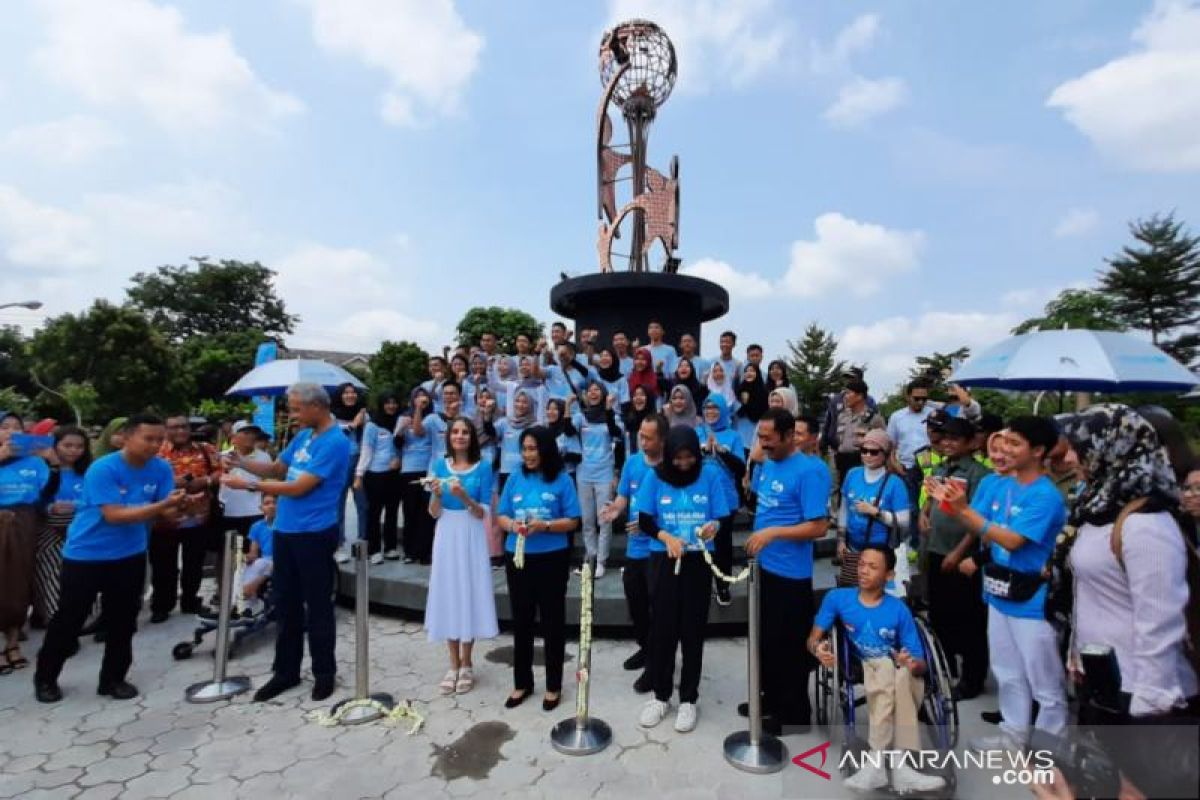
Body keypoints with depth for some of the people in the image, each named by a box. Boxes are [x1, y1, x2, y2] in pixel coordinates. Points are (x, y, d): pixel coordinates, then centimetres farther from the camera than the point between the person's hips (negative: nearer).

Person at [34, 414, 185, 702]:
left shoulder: (162, 468, -8)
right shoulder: (103, 469, -22)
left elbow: (165, 510, -7)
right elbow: (114, 515, -27)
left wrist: (180, 505, -30)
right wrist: (162, 505, -37)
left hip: (130, 555, 4)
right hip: (85, 554, -3)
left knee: (123, 620, 9)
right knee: (68, 619, 8)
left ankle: (113, 678, 24)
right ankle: (45, 678, 31)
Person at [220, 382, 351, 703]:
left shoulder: (335, 443, -18)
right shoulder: (303, 435, 10)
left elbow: (299, 488, -20)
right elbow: (277, 469, 18)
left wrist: (247, 484, -15)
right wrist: (242, 462, 1)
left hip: (314, 535, -8)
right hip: (286, 531, 8)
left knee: (318, 607, 5)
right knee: (286, 604, 17)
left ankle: (324, 673, 21)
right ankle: (286, 671, 31)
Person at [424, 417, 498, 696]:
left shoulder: (483, 468, -5)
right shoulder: (439, 466, 3)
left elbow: (482, 513, -8)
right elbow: (434, 513, 1)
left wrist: (464, 497, -25)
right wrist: (436, 494, -19)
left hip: (471, 538, -3)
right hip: (446, 537, 3)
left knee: (470, 595, 4)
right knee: (448, 596, 9)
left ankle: (466, 665, 21)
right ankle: (454, 664, 23)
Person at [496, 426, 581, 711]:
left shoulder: (561, 480, -7)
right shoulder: (515, 478, 3)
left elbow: (573, 521, -7)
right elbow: (500, 516, 5)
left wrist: (544, 525, -21)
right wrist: (512, 525, -16)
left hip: (552, 559, -3)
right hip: (518, 558, 3)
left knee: (552, 621, 9)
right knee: (521, 621, 15)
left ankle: (553, 686, 25)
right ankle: (522, 682, 32)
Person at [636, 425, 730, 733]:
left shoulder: (710, 476, -5)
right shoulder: (655, 477, -5)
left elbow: (721, 518, -2)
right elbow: (644, 520, -2)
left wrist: (713, 526, -24)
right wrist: (667, 538, -18)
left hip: (698, 561, 0)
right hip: (664, 560, 0)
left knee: (693, 629, 8)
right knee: (662, 628, 7)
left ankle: (688, 699, 24)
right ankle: (660, 695, 26)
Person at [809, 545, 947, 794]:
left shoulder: (899, 609, 0)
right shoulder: (837, 598, -1)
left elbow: (921, 663, -1)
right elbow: (813, 639, -2)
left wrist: (914, 664, -25)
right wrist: (819, 649, -26)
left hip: (901, 677, 1)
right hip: (861, 673, -1)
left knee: (894, 673, -34)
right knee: (887, 668, -33)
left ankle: (876, 762, -34)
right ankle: (897, 764, -32)